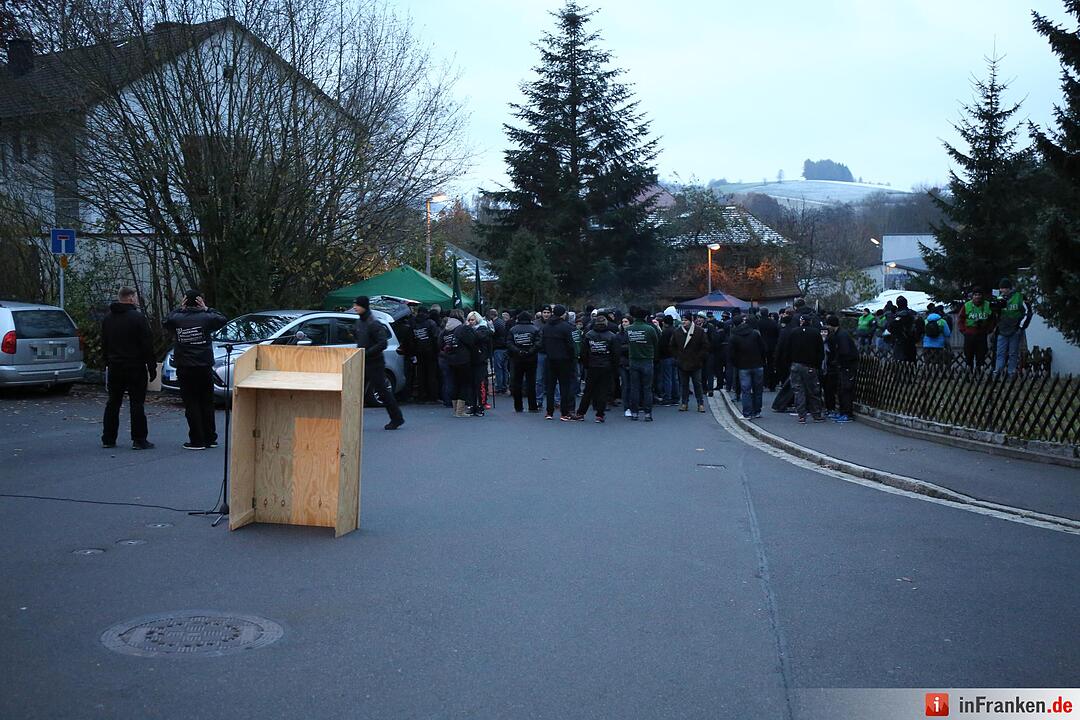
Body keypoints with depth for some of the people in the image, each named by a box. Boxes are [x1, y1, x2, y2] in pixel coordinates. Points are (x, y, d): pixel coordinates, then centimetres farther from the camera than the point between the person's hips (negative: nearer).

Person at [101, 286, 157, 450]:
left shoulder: (108, 319, 10)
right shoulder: (138, 318, -12)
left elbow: (104, 345, 16)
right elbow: (147, 346, -13)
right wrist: (152, 367, -8)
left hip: (114, 367, 6)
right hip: (135, 369, -6)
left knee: (113, 403, 12)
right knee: (137, 404, -3)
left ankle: (108, 438, 15)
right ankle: (139, 440, -3)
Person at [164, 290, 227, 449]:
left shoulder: (177, 318, -5)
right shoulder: (205, 318, -7)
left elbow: (167, 321, 17)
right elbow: (222, 320, 10)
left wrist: (179, 308, 15)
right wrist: (206, 309, 11)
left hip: (184, 369, 0)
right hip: (204, 368, 1)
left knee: (191, 404, 2)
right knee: (207, 403, 11)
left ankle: (197, 440, -1)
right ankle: (210, 438, 16)